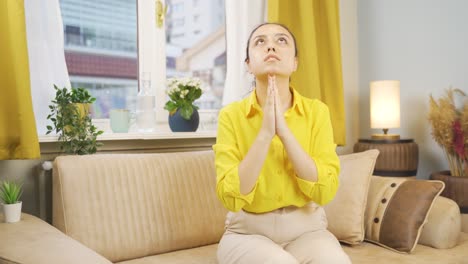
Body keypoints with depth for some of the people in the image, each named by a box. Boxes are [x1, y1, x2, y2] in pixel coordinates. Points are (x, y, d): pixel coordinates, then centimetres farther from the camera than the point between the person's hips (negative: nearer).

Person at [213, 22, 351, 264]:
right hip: (248, 233, -1)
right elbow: (230, 197, -17)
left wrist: (284, 130, -23)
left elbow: (325, 191, -14)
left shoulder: (317, 111, -6)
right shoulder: (231, 115, -9)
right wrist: (265, 133, -25)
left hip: (306, 230, 2)